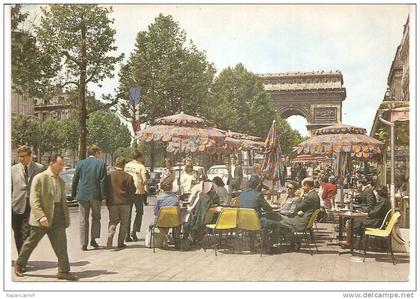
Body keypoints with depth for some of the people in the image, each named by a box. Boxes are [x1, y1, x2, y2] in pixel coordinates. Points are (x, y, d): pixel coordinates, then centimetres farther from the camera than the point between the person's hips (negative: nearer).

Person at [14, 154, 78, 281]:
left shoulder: (61, 181, 14)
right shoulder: (39, 178, -8)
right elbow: (34, 200, -14)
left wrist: (67, 218, 15)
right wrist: (41, 216, -25)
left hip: (57, 219, 6)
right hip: (42, 219, -6)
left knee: (61, 245, -1)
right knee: (31, 243, 9)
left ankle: (64, 271, 3)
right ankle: (19, 264, 29)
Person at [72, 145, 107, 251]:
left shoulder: (80, 163, 1)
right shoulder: (101, 164, -5)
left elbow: (75, 180, 3)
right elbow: (103, 181, -6)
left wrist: (73, 193, 11)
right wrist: (103, 195, -1)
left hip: (82, 195, 1)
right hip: (95, 195, -1)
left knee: (83, 220, 7)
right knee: (96, 218, 17)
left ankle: (84, 243, 5)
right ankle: (93, 239, 12)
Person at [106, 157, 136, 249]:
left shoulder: (109, 176, -2)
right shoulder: (128, 177, -8)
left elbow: (106, 189, 4)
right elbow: (133, 190, -3)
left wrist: (108, 201, 16)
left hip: (112, 202, 2)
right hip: (125, 203, -2)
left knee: (113, 221, 10)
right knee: (124, 223, 9)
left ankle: (109, 239, -11)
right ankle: (120, 243, 9)